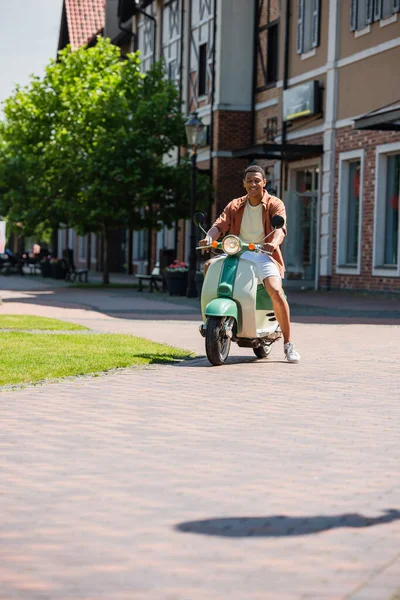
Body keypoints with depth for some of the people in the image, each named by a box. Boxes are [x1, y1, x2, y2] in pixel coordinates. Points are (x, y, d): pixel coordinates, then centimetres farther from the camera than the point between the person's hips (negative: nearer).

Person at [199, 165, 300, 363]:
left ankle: (288, 344, -17)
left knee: (276, 291, -27)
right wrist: (209, 237, -26)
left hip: (263, 255, -4)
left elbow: (280, 227, -16)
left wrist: (274, 243, -40)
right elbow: (220, 224, -2)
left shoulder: (275, 205, 1)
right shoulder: (235, 206, 12)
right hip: (239, 253, 4)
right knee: (209, 266, -20)